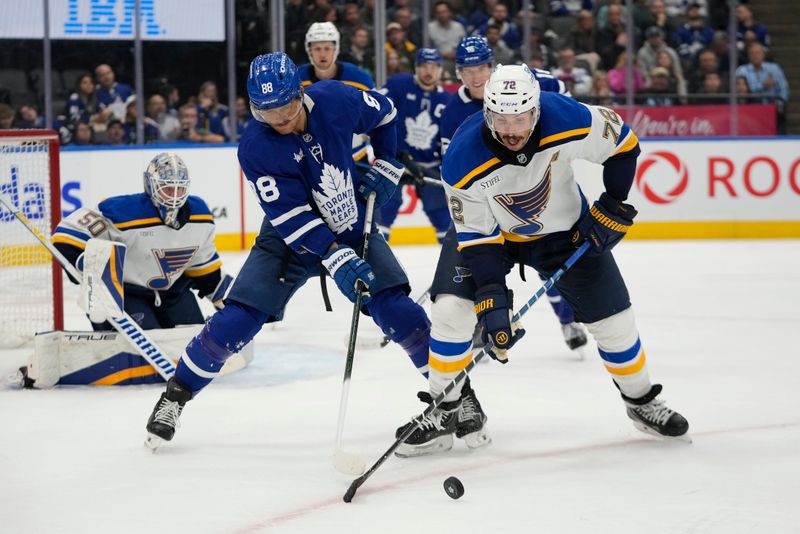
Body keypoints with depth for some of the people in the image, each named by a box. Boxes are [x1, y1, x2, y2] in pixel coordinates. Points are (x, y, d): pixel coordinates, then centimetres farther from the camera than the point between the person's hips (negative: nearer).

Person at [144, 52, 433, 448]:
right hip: (290, 238, -1)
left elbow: (384, 113, 5)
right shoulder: (256, 148, -24)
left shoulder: (336, 101, -18)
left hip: (353, 228, 2)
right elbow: (292, 217, -27)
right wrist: (337, 260, -35)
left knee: (397, 311, -14)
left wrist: (385, 169, 1)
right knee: (236, 321, -11)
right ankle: (176, 394, 6)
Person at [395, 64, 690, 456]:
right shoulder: (463, 162, -33)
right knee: (451, 309, -18)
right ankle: (443, 413, 0)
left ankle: (642, 401, 28)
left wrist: (613, 207, -11)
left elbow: (622, 143, -12)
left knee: (613, 317, 1)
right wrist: (491, 302, -30)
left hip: (563, 228, 1)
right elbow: (477, 237, -24)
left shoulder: (569, 122, -33)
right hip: (488, 227, -1)